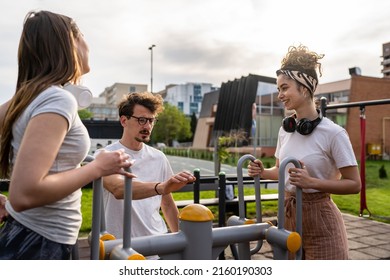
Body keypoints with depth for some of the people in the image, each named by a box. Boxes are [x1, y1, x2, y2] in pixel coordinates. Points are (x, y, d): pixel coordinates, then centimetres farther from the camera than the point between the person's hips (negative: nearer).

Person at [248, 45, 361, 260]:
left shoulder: (333, 133, -16)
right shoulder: (285, 129, 3)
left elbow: (354, 184, -13)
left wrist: (311, 182, -26)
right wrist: (263, 172, -5)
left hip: (319, 218, -6)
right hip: (289, 215, 6)